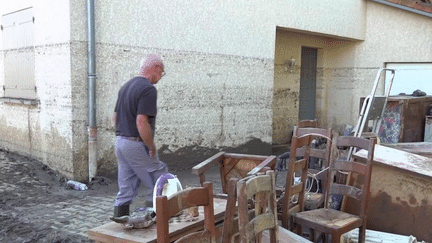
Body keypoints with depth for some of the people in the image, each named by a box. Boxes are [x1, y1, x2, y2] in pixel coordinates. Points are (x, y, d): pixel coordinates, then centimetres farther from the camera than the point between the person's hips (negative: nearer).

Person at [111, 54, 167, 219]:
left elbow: (115, 117, 18)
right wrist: (152, 148, -16)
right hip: (136, 144, -9)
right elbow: (141, 122, -24)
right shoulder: (149, 89, -15)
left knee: (126, 189, 14)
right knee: (157, 185, 6)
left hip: (120, 142, 9)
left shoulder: (126, 86, 14)